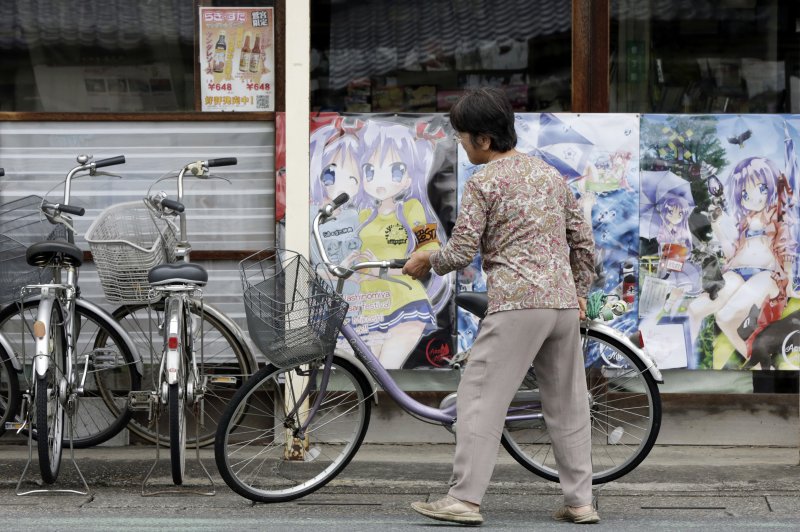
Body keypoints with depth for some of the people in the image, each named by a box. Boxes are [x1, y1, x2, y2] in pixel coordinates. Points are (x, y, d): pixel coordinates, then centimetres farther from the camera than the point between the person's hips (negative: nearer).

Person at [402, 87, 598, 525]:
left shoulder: (483, 182, -4)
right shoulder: (550, 173, 16)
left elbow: (461, 252, -7)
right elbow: (583, 240, 17)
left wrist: (427, 260, 12)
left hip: (516, 305, -6)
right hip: (564, 303, 7)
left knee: (481, 397, -2)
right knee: (567, 403, 12)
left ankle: (465, 499, -6)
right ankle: (580, 502, 13)